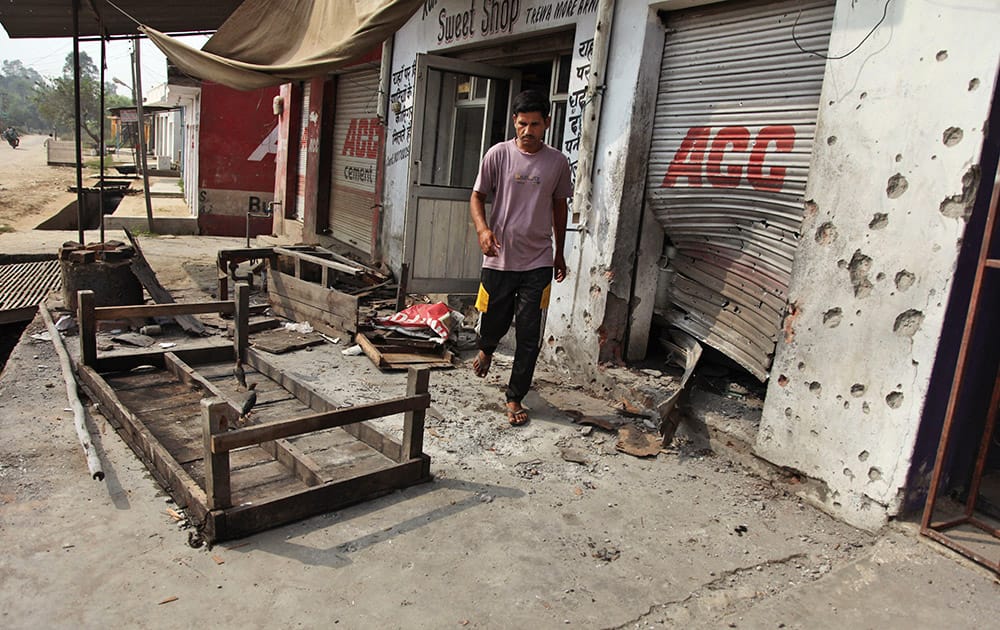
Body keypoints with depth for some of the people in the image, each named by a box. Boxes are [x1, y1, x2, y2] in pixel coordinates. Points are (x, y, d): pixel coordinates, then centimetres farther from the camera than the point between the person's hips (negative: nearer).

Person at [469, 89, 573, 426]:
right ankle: (486, 349, 50)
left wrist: (559, 253, 17)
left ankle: (515, 397, 15)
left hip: (538, 262, 1)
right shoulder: (498, 154, -3)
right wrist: (483, 229, -18)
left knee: (529, 336, 0)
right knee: (493, 322, 13)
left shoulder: (558, 162, 2)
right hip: (499, 258, 0)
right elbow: (477, 196, 2)